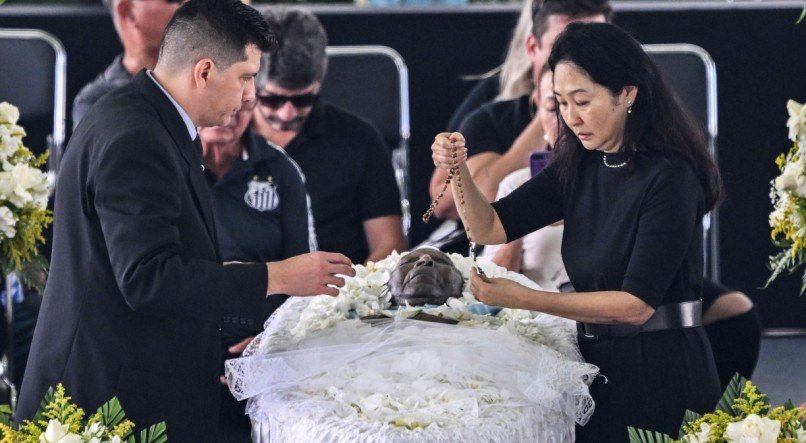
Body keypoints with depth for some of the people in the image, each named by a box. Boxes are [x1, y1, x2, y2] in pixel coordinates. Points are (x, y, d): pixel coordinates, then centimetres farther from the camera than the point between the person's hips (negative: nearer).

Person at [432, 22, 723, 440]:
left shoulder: (670, 177, -17)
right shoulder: (577, 168, 5)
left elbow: (638, 303, -22)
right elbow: (490, 228, 3)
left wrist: (525, 299, -25)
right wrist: (459, 172, -16)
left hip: (660, 372, -7)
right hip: (597, 362, 7)